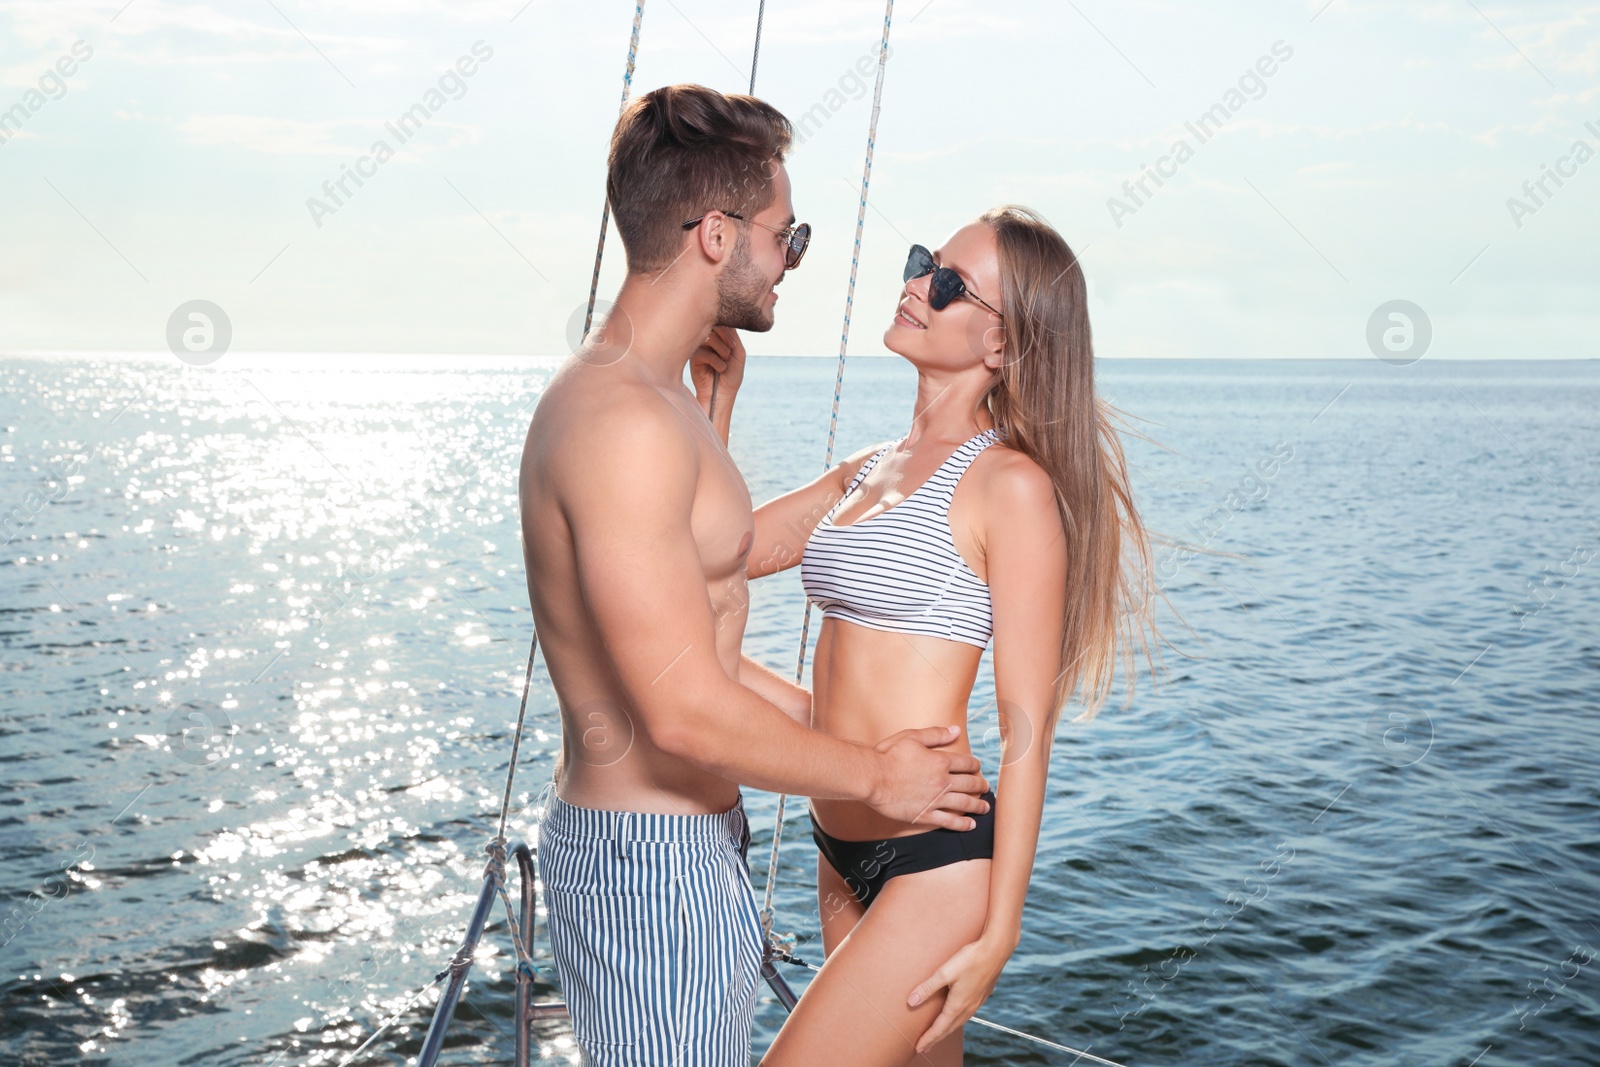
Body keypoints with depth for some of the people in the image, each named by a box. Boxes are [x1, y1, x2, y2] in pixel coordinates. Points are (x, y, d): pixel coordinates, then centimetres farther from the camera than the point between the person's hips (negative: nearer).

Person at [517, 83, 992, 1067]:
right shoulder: (627, 424, -23)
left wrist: (853, 726, 16)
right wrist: (872, 775, -11)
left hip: (687, 842, 10)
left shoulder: (648, 399, 11)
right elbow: (685, 711, -25)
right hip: (656, 864, -10)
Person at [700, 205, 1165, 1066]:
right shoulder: (867, 472, 11)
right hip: (846, 859, 8)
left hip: (936, 863, -8)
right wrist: (716, 390, 7)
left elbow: (1025, 729, -13)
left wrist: (998, 933, -14)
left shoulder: (1009, 484, -12)